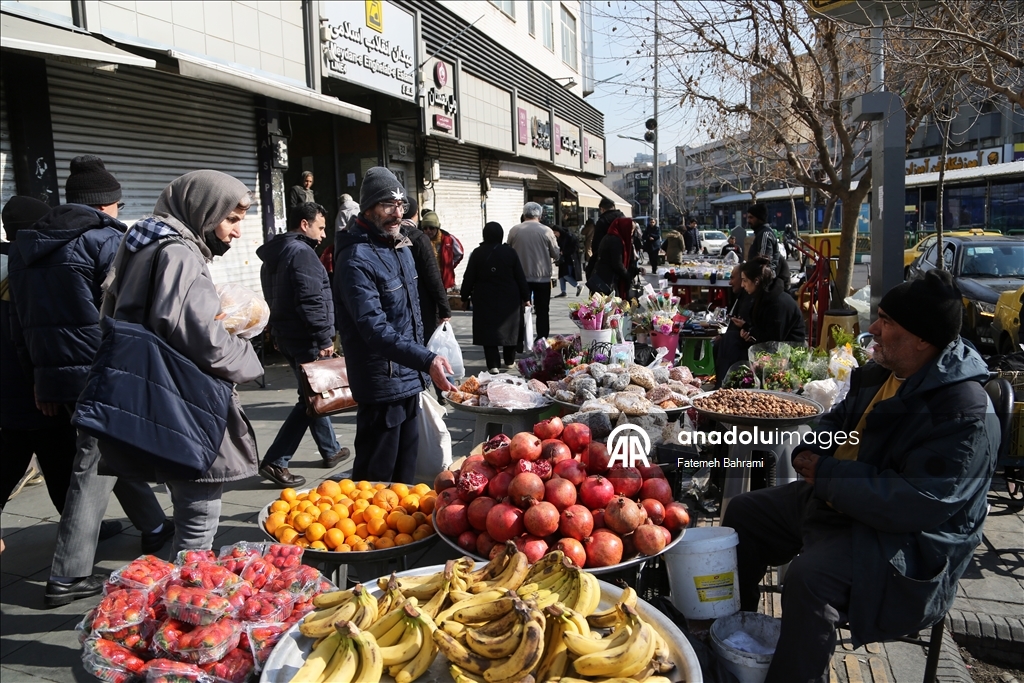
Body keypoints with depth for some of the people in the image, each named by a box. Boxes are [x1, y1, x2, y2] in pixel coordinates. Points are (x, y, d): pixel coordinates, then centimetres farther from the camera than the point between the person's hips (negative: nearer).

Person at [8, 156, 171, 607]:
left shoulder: (27, 246, 14)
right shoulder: (106, 240, -10)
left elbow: (21, 320, 16)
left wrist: (38, 376, 21)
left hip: (54, 377, 8)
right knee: (94, 469, 0)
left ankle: (153, 527, 34)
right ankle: (68, 576, 4)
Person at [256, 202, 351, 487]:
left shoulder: (274, 254, 16)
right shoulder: (302, 252, -16)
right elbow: (311, 301, -23)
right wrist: (325, 338, -19)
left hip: (286, 335, 10)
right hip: (306, 339, -10)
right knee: (312, 399, -3)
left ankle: (332, 451, 30)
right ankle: (275, 461, -3)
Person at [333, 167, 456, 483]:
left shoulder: (402, 248, 10)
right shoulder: (357, 259, -20)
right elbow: (375, 329, -30)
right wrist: (426, 360, -40)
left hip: (410, 381, 9)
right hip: (382, 385, -9)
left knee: (405, 469, 22)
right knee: (377, 479, 2)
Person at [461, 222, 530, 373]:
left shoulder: (477, 253, -4)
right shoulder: (510, 252, -3)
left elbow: (469, 278, -1)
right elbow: (520, 277, 0)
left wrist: (465, 296, 11)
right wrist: (525, 297, 9)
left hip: (485, 299, -1)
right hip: (509, 299, 1)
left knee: (488, 330, 2)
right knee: (509, 328, 14)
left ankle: (493, 363, -6)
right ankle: (509, 361, 25)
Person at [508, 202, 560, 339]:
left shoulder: (514, 231, -3)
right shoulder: (546, 231, -7)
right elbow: (556, 254, -1)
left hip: (520, 278, 1)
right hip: (542, 277, -1)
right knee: (542, 312, 8)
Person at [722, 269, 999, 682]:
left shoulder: (966, 415, -25)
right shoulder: (880, 373, 3)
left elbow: (918, 504, -31)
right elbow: (839, 419, 18)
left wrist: (827, 475, -25)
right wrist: (810, 453, -4)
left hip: (907, 544, -9)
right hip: (833, 501, 10)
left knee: (810, 575, -34)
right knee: (744, 513, 10)